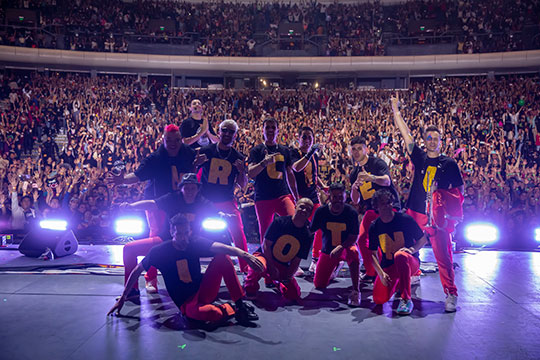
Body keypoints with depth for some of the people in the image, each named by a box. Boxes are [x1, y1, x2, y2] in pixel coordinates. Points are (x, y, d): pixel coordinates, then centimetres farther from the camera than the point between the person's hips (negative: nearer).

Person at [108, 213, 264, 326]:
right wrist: (122, 298, 2)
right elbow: (137, 271, 2)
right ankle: (231, 310, -12)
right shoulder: (159, 251, -9)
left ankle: (240, 303, -14)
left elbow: (219, 247, -24)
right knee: (194, 312, -41)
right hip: (186, 302, -3)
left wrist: (244, 254, -42)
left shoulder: (195, 244, -6)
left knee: (222, 258, -18)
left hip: (203, 291, 3)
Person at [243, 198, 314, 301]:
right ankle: (249, 287, -6)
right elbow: (265, 245, -11)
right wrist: (272, 268, -18)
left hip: (283, 267, 4)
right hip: (265, 256, -4)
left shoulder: (308, 235, -4)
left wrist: (288, 277, -15)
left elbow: (296, 261, -2)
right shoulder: (279, 222, -13)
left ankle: (278, 282, 24)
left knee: (294, 295, -8)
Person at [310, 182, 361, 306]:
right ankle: (335, 266, 36)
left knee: (353, 252, -41)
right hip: (327, 250, 3)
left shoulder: (351, 212, -17)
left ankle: (355, 292, -28)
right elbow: (310, 231, -4)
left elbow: (354, 237, -17)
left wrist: (340, 247, -32)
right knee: (319, 285, 3)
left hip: (346, 246, -3)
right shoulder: (321, 211, -12)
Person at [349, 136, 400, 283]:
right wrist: (354, 189, -10)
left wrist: (370, 177, -45)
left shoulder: (377, 163, -7)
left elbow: (387, 181, -27)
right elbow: (355, 201, 12)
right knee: (362, 239, 3)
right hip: (371, 209, 7)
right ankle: (371, 273, 17)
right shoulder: (354, 173, 12)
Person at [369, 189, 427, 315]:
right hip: (388, 266, 4)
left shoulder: (405, 219, -10)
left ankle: (406, 300, -26)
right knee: (379, 300, -12)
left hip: (411, 263, -3)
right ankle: (397, 283, 23)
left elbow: (423, 239, -1)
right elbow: (373, 253, 0)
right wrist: (381, 273, -14)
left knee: (400, 255, -39)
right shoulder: (374, 226, -3)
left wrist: (412, 249, -22)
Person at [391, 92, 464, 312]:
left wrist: (454, 211, -6)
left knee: (443, 255, -6)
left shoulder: (449, 164, 5)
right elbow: (405, 133, 6)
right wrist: (395, 110, 4)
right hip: (414, 212, 2)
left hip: (437, 215, -2)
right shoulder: (419, 157, 8)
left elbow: (460, 190, 9)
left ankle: (451, 294, 1)